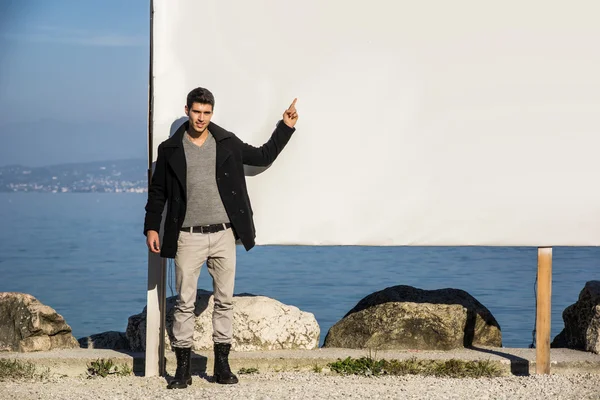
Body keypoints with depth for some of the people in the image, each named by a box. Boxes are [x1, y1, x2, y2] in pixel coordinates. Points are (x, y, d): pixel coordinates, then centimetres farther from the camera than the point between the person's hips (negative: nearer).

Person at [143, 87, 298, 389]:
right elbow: (158, 191, 7)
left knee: (224, 300, 6)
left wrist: (286, 127, 8)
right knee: (184, 302, 0)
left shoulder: (227, 143, 5)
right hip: (188, 237, -2)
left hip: (223, 234, 2)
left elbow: (264, 157, 14)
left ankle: (222, 364, 15)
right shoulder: (170, 149, 1)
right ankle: (183, 368, 6)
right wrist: (151, 227, 2)